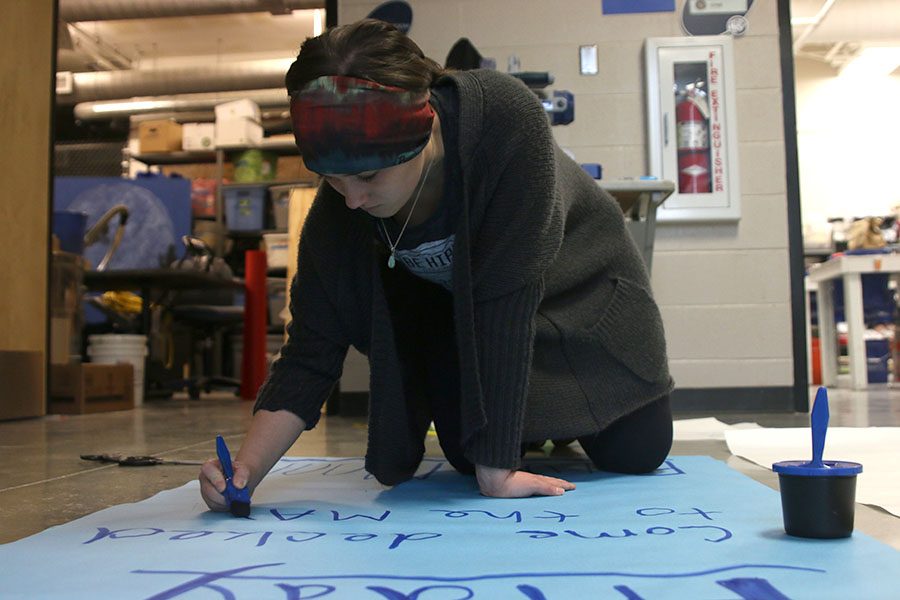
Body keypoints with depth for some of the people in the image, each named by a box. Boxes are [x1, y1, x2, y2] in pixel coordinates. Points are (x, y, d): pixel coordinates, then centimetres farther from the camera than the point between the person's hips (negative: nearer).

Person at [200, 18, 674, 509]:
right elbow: (310, 353, -21)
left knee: (634, 454, -3)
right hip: (455, 312, 2)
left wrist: (495, 468, -37)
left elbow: (506, 294, -41)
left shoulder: (507, 120, -41)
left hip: (579, 289, -1)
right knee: (467, 455, -14)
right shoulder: (335, 212, -28)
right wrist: (248, 468, -35)